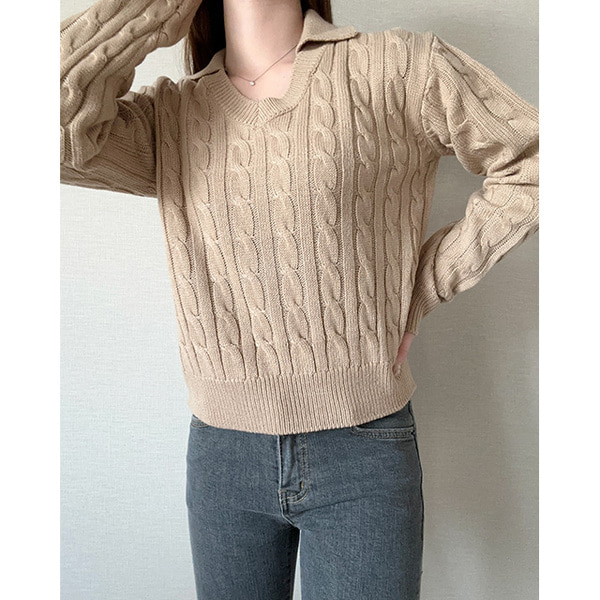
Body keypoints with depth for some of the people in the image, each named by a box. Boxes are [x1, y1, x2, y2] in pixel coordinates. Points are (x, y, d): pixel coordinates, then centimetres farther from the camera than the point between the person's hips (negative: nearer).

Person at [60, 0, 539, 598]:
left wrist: (422, 287, -4)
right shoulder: (167, 115, 3)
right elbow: (61, 127, -14)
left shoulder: (403, 67, -3)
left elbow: (531, 162, 1)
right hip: (220, 453, 3)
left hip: (363, 450, -2)